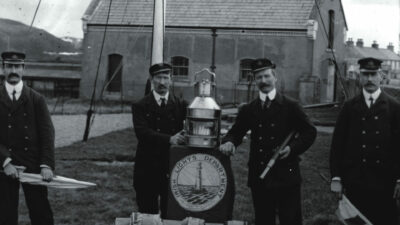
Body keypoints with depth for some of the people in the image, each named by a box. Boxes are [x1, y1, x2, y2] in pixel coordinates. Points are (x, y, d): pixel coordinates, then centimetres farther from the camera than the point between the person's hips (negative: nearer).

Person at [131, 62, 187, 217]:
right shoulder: (140, 106, 1)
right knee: (147, 214, 7)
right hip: (147, 168, -1)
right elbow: (141, 132, -14)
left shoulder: (181, 105, 7)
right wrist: (169, 139, -27)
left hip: (173, 169, 1)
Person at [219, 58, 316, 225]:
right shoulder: (249, 110, 9)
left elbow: (309, 132, 2)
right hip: (259, 178, 3)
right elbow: (235, 132, 12)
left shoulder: (290, 107, 1)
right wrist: (229, 142, -11)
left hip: (286, 178, -3)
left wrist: (292, 148, -12)